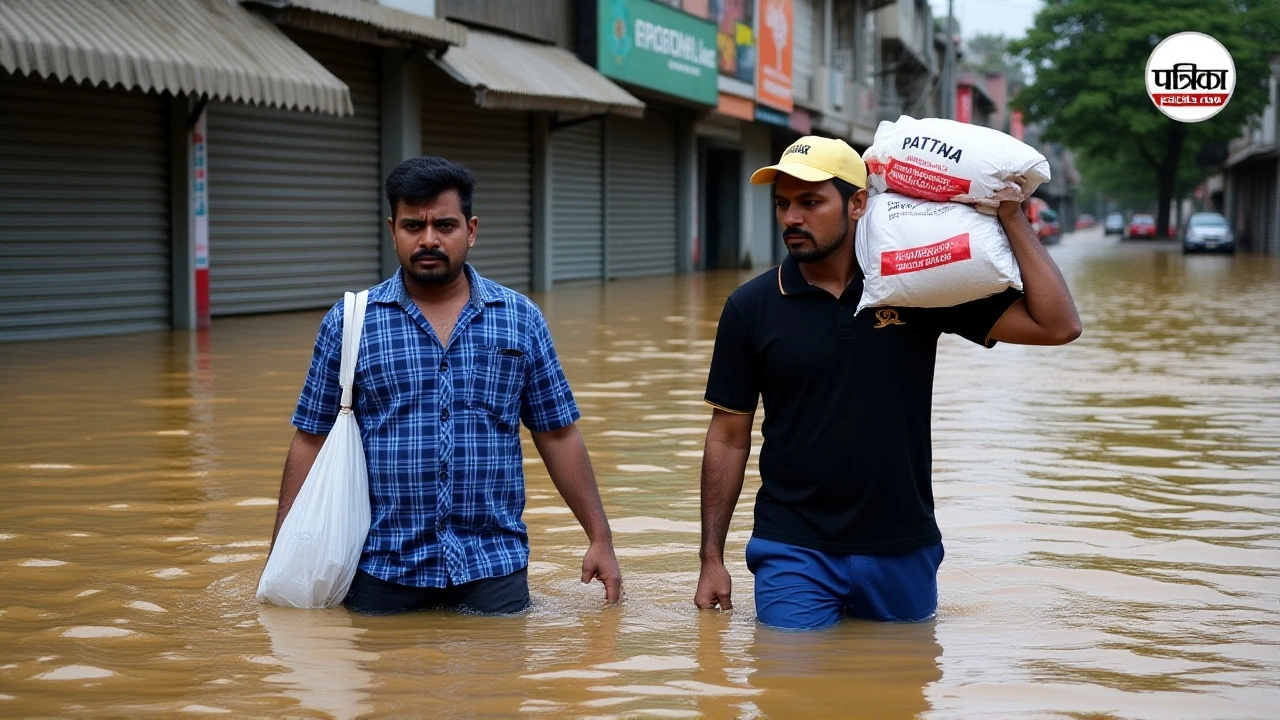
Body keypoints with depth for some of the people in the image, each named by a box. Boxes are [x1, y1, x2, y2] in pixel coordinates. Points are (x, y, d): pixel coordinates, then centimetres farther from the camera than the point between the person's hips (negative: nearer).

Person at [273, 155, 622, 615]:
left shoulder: (520, 319, 5)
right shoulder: (348, 323, 2)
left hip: (493, 567, 1)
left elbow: (558, 436, 8)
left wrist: (600, 539, 4)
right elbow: (311, 442, 4)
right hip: (382, 570, 0)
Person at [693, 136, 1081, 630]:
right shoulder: (751, 307, -1)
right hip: (793, 551, -1)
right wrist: (712, 560, -1)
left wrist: (1011, 217, -10)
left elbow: (1057, 325, -6)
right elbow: (728, 436, 3)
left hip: (903, 550, 1)